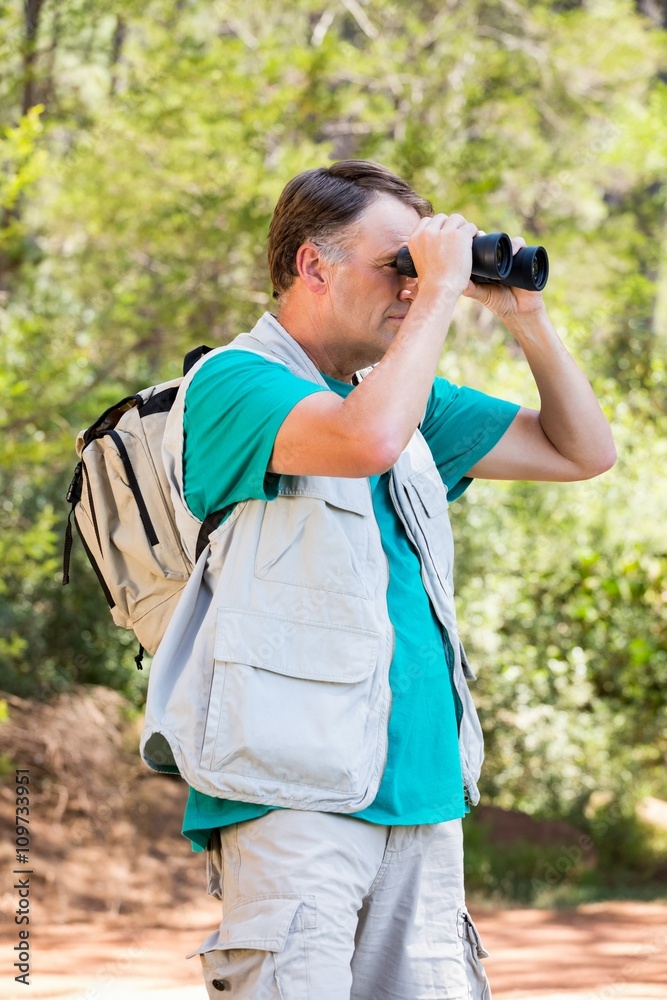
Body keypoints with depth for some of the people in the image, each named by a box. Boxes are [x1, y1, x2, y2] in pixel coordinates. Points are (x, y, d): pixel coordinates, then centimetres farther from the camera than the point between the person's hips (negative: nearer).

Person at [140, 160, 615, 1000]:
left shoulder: (408, 395, 19)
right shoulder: (232, 382, -5)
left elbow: (584, 452, 23)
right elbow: (366, 440, -26)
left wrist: (526, 318, 11)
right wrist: (440, 291, -15)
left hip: (422, 796, 8)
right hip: (295, 797, -7)